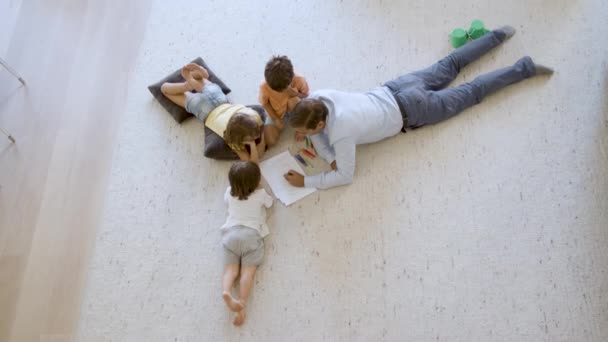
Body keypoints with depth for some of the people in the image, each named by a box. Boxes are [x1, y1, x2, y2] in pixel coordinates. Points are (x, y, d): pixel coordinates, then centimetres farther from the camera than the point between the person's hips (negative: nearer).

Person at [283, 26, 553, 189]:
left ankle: (524, 68, 27)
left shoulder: (341, 133, -35)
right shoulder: (317, 98, -18)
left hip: (410, 110, -6)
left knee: (470, 92, 13)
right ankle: (498, 35, 42)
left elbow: (345, 176, -25)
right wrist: (329, 157, -13)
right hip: (396, 89, 6)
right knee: (449, 66, 26)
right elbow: (316, 131, 1)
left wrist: (305, 181, -24)